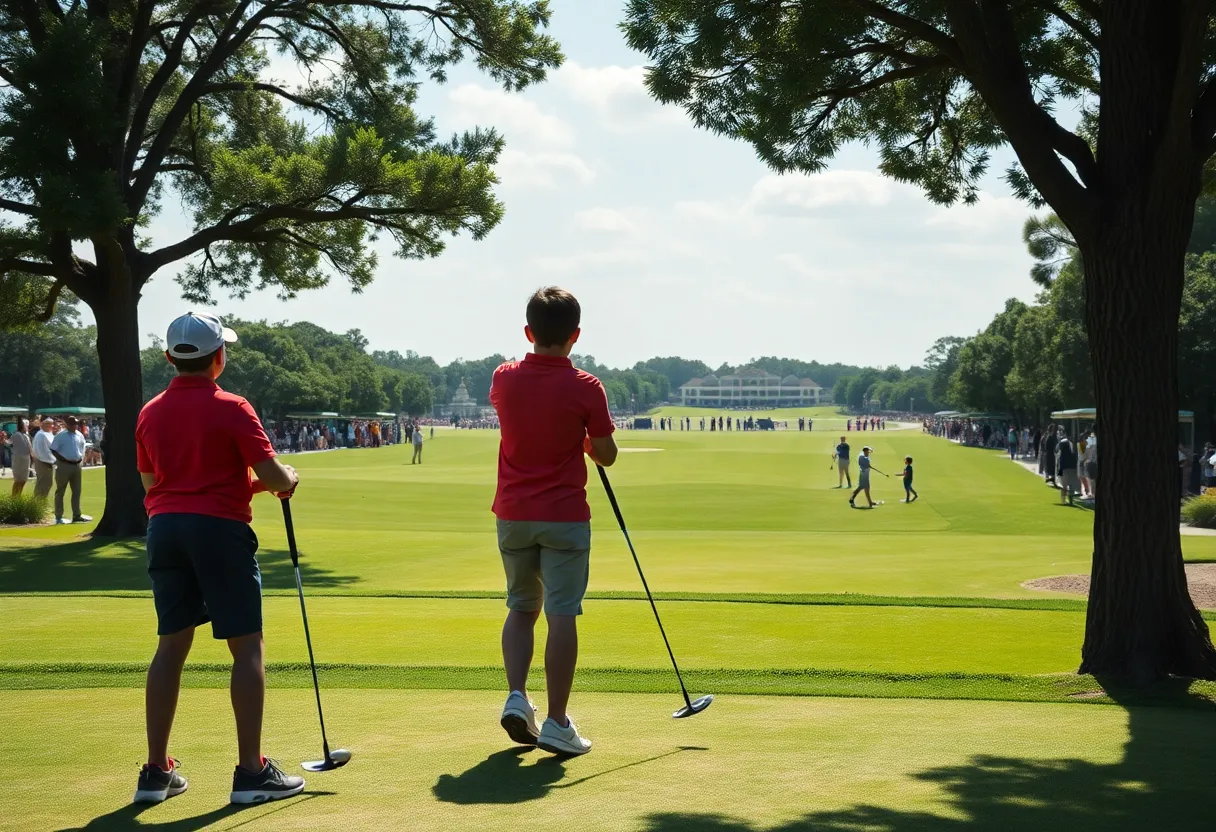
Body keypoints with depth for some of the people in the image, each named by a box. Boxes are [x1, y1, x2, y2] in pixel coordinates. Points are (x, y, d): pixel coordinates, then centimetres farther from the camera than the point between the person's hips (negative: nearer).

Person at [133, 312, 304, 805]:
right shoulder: (232, 409, -8)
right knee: (247, 647, 0)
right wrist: (288, 479, 13)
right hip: (219, 528, -6)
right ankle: (250, 772, -2)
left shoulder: (150, 413, 10)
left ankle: (156, 771, 11)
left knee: (171, 646, 11)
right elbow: (272, 475, -11)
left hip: (164, 526, 6)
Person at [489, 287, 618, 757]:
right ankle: (557, 723, -2)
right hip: (564, 516, -4)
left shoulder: (504, 379, -1)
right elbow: (606, 455, -3)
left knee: (521, 608, 18)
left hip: (513, 515, 4)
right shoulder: (585, 388, -12)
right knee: (562, 615, -2)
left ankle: (516, 697, 2)